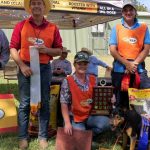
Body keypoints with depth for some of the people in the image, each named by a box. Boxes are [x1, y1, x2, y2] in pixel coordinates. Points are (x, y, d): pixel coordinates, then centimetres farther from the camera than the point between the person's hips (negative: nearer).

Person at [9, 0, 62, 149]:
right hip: (25, 67, -1)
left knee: (44, 103, 5)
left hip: (44, 68, 1)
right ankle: (23, 137, 10)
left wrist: (46, 50, -12)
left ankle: (43, 137, 15)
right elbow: (13, 48, 0)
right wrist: (22, 65, -12)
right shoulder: (21, 25, 3)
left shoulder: (53, 28, 6)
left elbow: (59, 50, 8)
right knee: (24, 103, 1)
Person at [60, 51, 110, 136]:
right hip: (75, 118, -3)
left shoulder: (93, 79, 6)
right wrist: (67, 123, -19)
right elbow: (64, 104, -9)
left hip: (90, 116, 3)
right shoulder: (67, 81, -7)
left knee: (105, 122, -25)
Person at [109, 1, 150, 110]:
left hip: (138, 70, 0)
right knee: (120, 102, 6)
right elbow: (113, 50, -2)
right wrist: (127, 64, -13)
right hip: (120, 70, 0)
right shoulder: (116, 28, 6)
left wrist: (134, 64, -13)